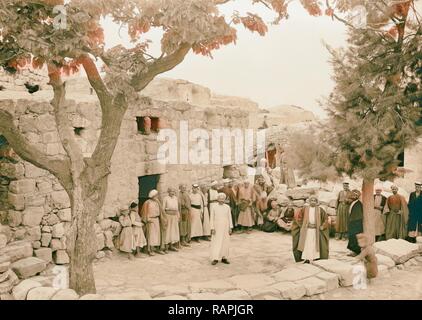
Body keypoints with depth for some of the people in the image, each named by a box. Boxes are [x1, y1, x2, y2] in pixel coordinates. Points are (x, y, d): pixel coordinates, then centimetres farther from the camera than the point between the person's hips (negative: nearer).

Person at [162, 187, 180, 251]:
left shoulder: (176, 198, 12)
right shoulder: (165, 198, -5)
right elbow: (163, 208, -6)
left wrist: (178, 215, 12)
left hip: (175, 216, 6)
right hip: (168, 215, -6)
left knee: (174, 230, 6)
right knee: (167, 230, -3)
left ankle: (172, 245, 14)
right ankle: (166, 246, 4)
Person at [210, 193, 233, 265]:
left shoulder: (227, 207, 3)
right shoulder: (214, 207, -3)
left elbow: (230, 218, 7)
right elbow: (211, 218, -1)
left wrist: (230, 228, 3)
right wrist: (212, 228, -6)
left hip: (225, 227, 2)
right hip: (217, 227, -2)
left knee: (226, 243, 4)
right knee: (216, 243, -3)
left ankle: (224, 258, 14)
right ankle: (215, 259, 1)